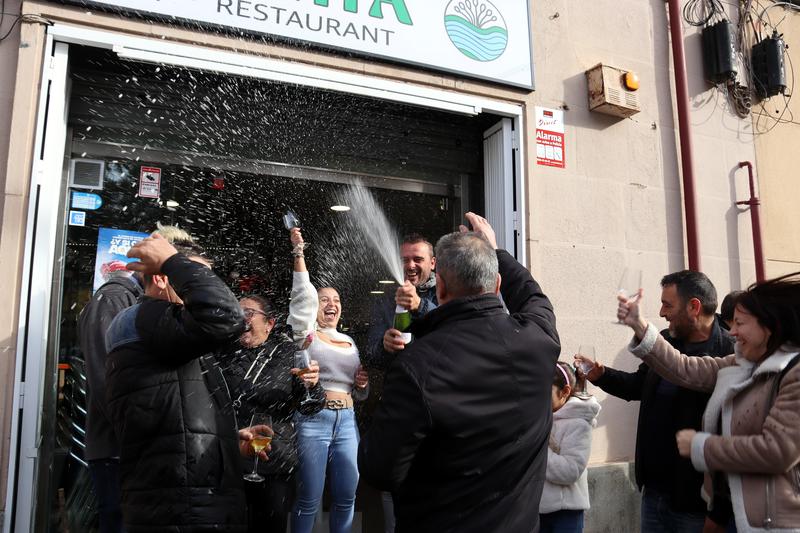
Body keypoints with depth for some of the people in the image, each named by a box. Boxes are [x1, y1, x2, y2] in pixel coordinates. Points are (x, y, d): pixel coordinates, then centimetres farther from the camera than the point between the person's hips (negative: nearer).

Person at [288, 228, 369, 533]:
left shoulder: (349, 342, 16)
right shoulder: (306, 333, 1)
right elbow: (304, 296, -18)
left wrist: (362, 385, 0)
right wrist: (299, 253, -22)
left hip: (346, 422, 5)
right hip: (312, 420, -5)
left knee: (346, 496, 9)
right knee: (309, 499, 0)